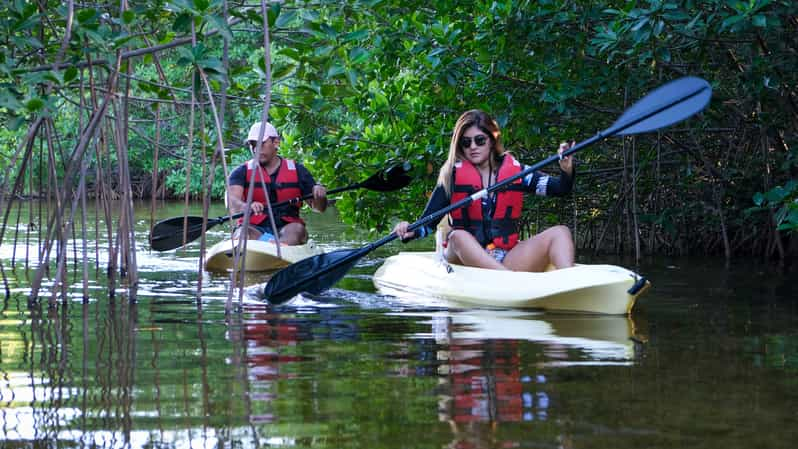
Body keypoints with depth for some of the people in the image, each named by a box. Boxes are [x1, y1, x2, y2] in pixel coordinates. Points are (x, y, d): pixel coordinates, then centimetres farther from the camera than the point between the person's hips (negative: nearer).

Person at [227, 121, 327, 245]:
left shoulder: (297, 171, 15)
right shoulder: (242, 172, 10)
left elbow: (320, 208, 14)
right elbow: (232, 201, -9)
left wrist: (319, 196, -11)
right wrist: (247, 207, -34)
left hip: (285, 228, 0)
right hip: (254, 228, 0)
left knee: (297, 229, -32)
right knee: (243, 233, -32)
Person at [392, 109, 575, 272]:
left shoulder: (513, 170, 9)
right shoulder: (452, 176, 4)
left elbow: (561, 188, 5)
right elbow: (428, 222, -1)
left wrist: (567, 170, -17)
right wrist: (411, 232, -23)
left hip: (505, 261, 2)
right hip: (464, 258, -2)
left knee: (560, 232, -14)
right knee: (459, 237, -34)